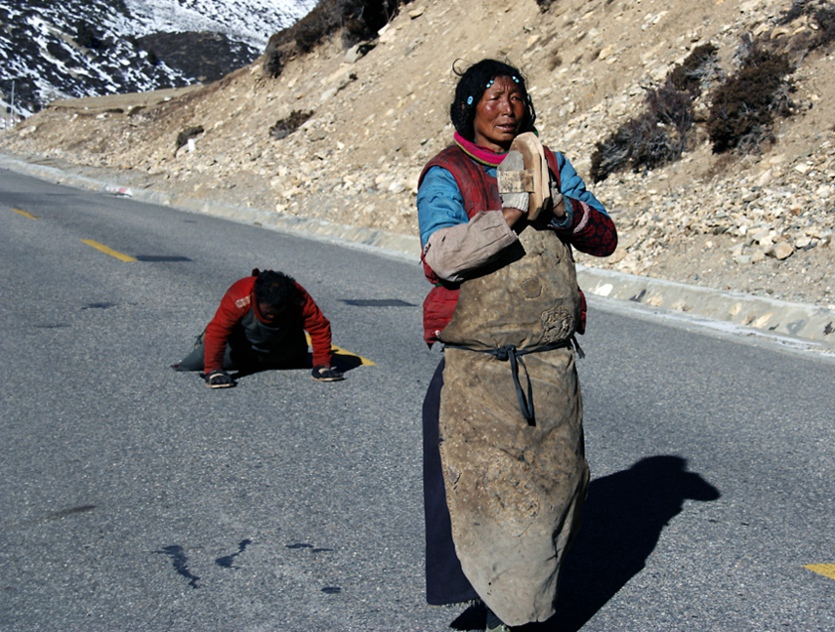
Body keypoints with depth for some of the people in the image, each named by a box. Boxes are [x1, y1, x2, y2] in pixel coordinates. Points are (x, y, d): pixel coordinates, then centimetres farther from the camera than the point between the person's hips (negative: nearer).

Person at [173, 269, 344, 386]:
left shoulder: (300, 300, -33)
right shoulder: (238, 298, -40)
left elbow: (320, 327, -22)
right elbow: (217, 331, -37)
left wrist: (322, 364, -24)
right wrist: (213, 370, -39)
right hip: (241, 350, -2)